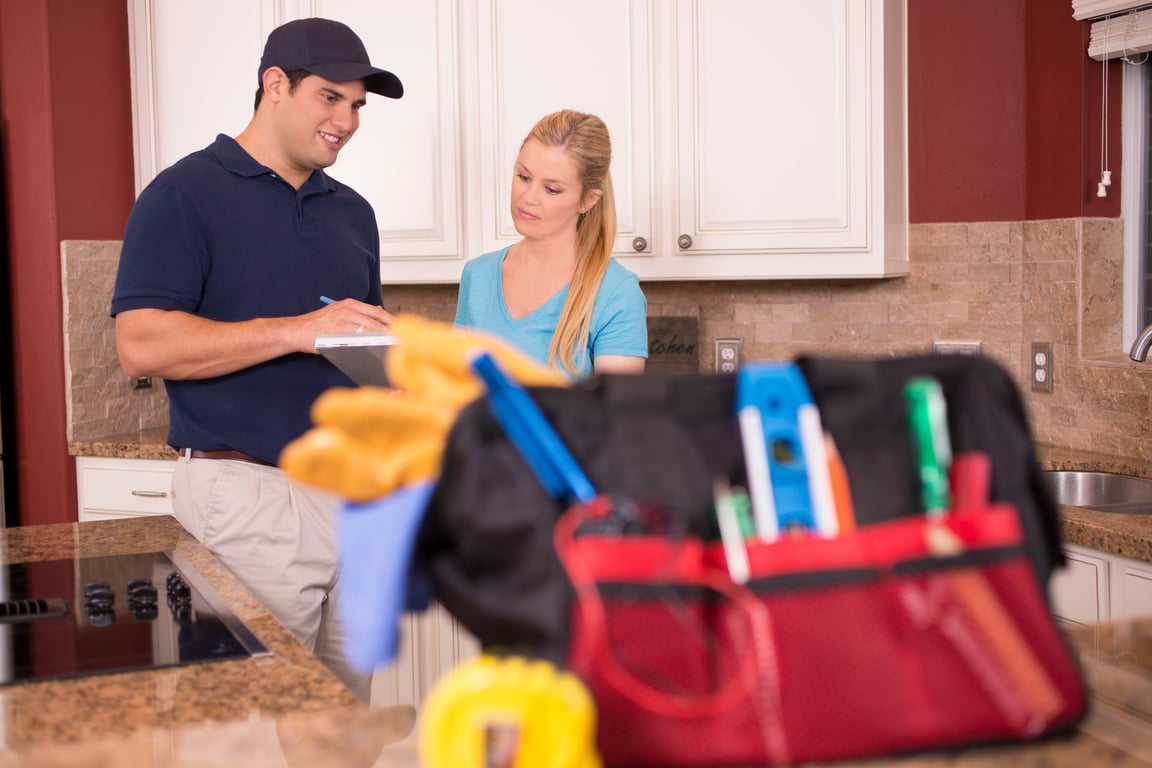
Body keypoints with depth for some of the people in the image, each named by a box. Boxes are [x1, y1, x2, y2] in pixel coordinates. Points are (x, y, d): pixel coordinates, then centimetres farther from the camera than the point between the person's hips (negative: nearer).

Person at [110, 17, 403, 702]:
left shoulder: (352, 211, 16)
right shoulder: (185, 195, -5)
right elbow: (141, 345, -16)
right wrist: (299, 330, -22)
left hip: (355, 489, 6)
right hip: (247, 492, -6)